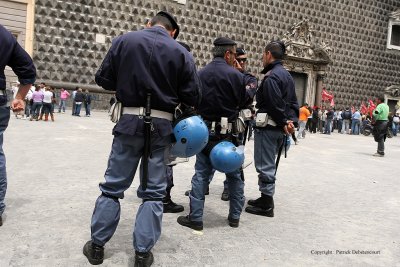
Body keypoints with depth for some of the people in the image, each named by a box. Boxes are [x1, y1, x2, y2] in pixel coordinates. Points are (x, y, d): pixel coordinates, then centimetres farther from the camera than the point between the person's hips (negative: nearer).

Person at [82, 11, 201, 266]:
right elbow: (193, 97, -2)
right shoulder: (181, 53, 0)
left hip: (130, 121, 1)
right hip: (161, 125, 0)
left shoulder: (124, 40, 1)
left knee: (113, 185, 12)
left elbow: (103, 79, 3)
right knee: (153, 191, 9)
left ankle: (97, 245, 23)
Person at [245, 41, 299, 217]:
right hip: (280, 129, 10)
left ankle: (266, 205, 7)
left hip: (268, 127, -10)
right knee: (270, 163, 18)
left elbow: (276, 104, -22)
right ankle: (266, 198, 28)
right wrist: (292, 120, 4)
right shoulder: (287, 75, 16)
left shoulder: (271, 76, -16)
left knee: (265, 165, -1)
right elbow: (293, 102, 14)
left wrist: (283, 122, -11)